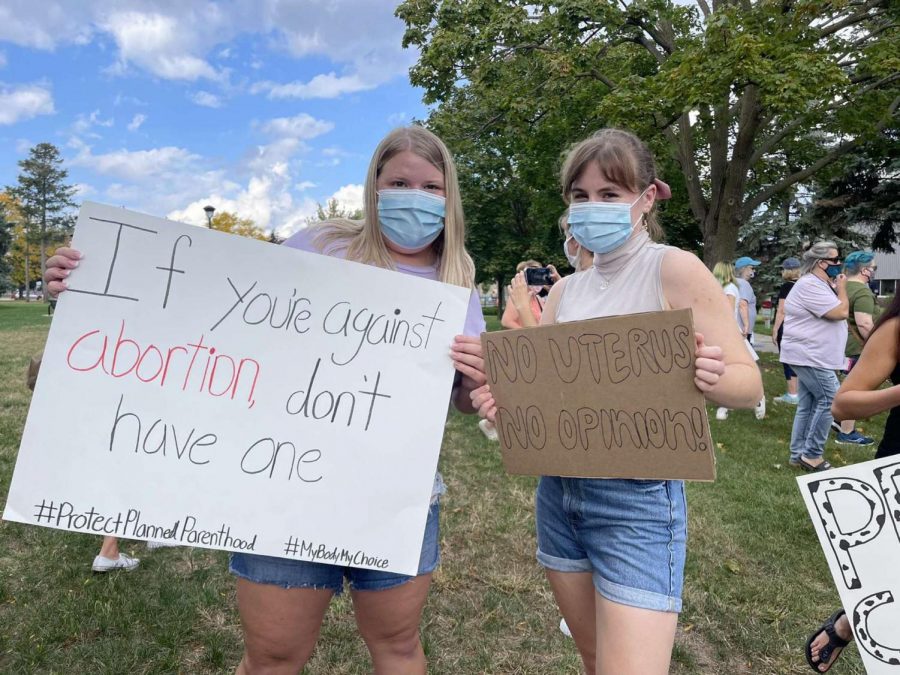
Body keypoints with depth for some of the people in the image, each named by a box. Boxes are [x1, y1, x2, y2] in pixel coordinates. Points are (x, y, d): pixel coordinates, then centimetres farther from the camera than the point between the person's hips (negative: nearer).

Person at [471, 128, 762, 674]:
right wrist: (502, 398, -12)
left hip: (638, 498, -5)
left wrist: (710, 377, -32)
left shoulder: (675, 270, -9)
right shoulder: (566, 289, 7)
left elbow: (749, 383, -10)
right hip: (558, 489, 6)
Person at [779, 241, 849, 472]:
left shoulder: (819, 285, 17)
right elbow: (841, 313, -19)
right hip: (809, 356, -11)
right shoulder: (810, 286, -17)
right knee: (829, 401, -8)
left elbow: (836, 312, 23)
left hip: (811, 356, 11)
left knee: (807, 405, 11)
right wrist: (842, 288, -4)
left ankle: (799, 454, 16)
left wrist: (836, 289, 11)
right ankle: (812, 455, -1)